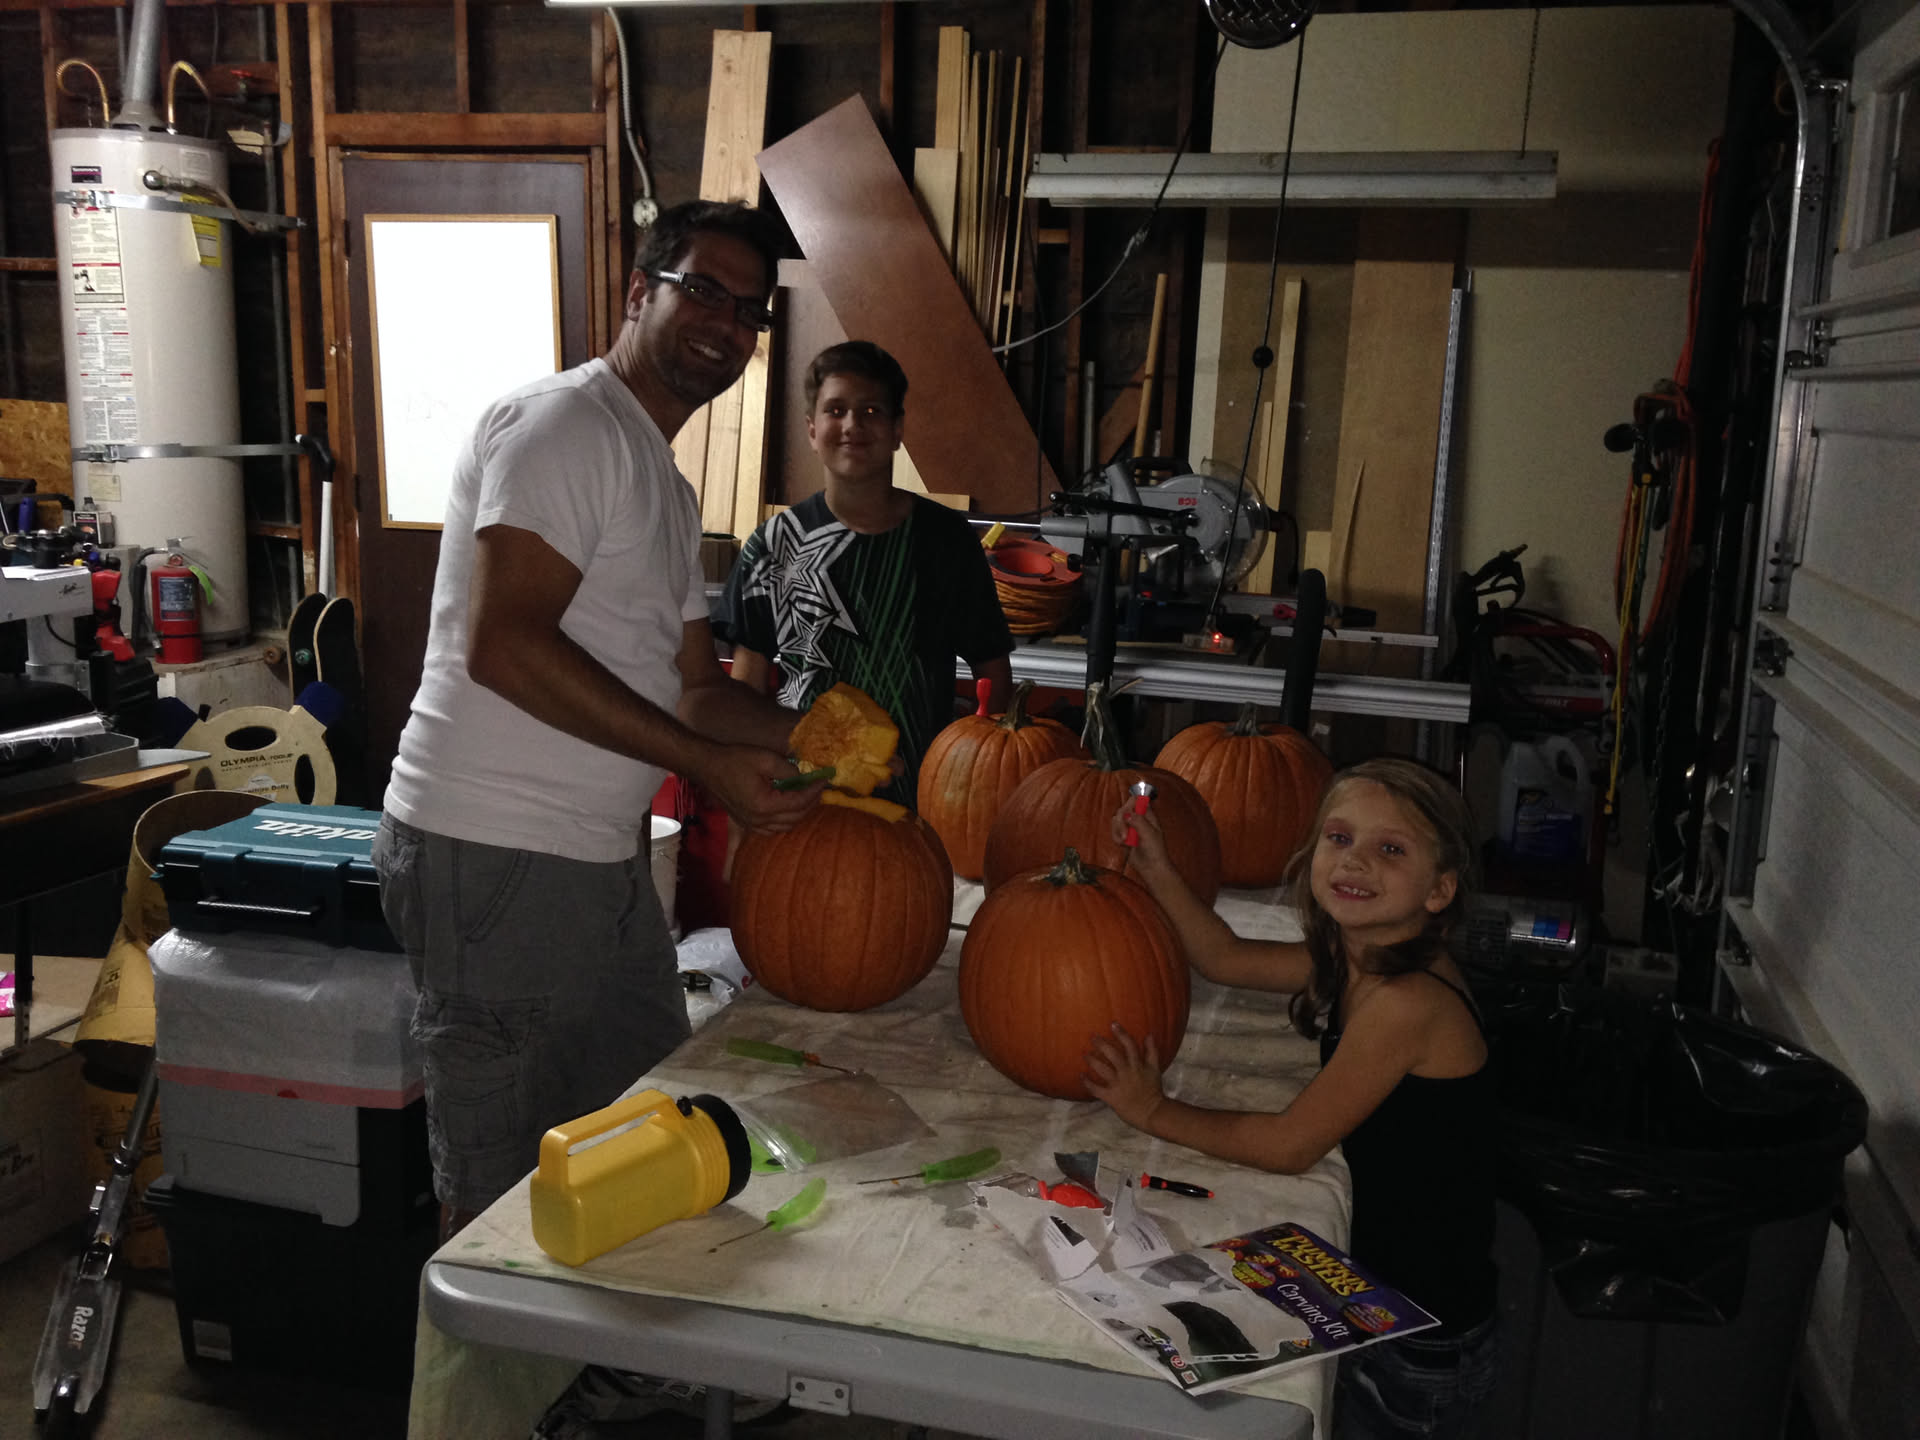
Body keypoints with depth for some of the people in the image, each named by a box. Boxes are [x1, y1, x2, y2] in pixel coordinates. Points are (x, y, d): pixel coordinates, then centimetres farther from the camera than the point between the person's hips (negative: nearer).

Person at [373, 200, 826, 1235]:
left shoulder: (668, 488, 20)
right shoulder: (563, 423, -11)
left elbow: (693, 690, 19)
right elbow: (502, 644, -23)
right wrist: (709, 763, -22)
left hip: (599, 858, 10)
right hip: (490, 854, -10)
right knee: (502, 1186, 3)